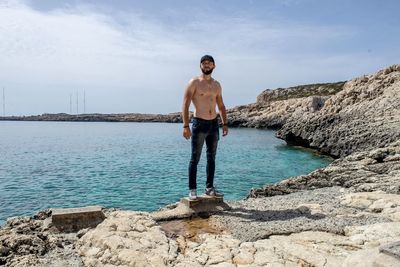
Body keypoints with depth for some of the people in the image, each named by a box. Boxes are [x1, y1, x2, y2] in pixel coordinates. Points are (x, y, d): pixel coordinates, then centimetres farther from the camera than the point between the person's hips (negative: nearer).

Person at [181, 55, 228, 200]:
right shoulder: (194, 82, -3)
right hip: (199, 124, -5)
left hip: (214, 124, 6)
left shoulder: (217, 85, 13)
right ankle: (192, 189, 6)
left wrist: (225, 123, 9)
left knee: (211, 158, 10)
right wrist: (185, 126, -17)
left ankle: (209, 188, 20)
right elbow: (185, 105, -9)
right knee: (195, 159, -2)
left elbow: (221, 106, 20)